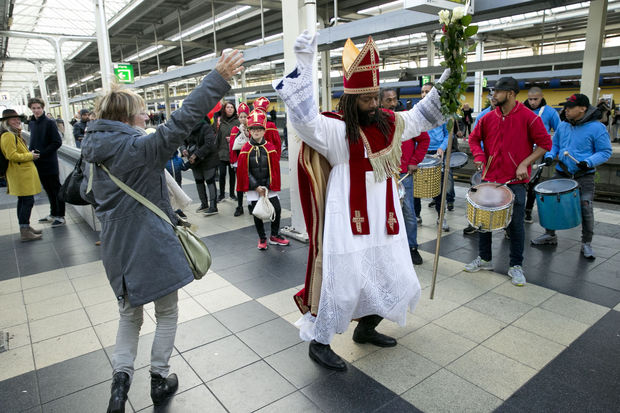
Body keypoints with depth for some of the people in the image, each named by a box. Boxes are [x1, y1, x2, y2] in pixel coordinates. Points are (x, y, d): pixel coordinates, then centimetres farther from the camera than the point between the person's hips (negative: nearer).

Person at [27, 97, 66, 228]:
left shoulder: (50, 122, -10)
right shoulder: (31, 123, 10)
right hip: (38, 163, 7)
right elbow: (33, 142, 21)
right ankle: (53, 214, 26)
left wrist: (41, 153, -17)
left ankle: (60, 216, 8)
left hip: (50, 163, -7)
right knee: (48, 190, 15)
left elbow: (57, 142, -15)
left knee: (56, 189, 1)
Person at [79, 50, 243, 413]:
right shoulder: (141, 147, -19)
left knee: (130, 315, 25)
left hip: (118, 250, 7)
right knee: (167, 313, 15)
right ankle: (160, 379, 27)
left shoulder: (95, 152, 4)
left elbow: (87, 192, 19)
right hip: (153, 245, -6)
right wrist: (218, 79, -30)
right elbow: (180, 122, -30)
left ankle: (121, 376, 14)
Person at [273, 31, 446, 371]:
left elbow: (422, 116, 24)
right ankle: (318, 343, 22)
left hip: (383, 222, 8)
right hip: (349, 224, -7)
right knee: (342, 283, -2)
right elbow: (305, 119, -29)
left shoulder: (388, 124, 9)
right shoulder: (335, 129, -12)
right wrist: (304, 64, -33)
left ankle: (365, 328, 41)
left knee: (395, 280, 17)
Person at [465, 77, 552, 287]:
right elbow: (474, 138, 14)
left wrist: (525, 163, -13)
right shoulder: (488, 118, 3)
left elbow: (545, 144, -3)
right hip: (490, 177, 4)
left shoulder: (528, 117, -8)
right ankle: (484, 259, 28)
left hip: (515, 181, -4)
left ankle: (516, 266, 18)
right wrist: (480, 157, -3)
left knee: (516, 224, 3)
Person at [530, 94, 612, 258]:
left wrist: (589, 162, -25)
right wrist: (550, 155, -3)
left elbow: (605, 152, -8)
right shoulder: (563, 126, 6)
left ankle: (586, 243, 13)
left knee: (586, 209, -4)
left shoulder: (597, 128, -10)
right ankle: (550, 235, 25)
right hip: (561, 174, 5)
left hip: (584, 177, -4)